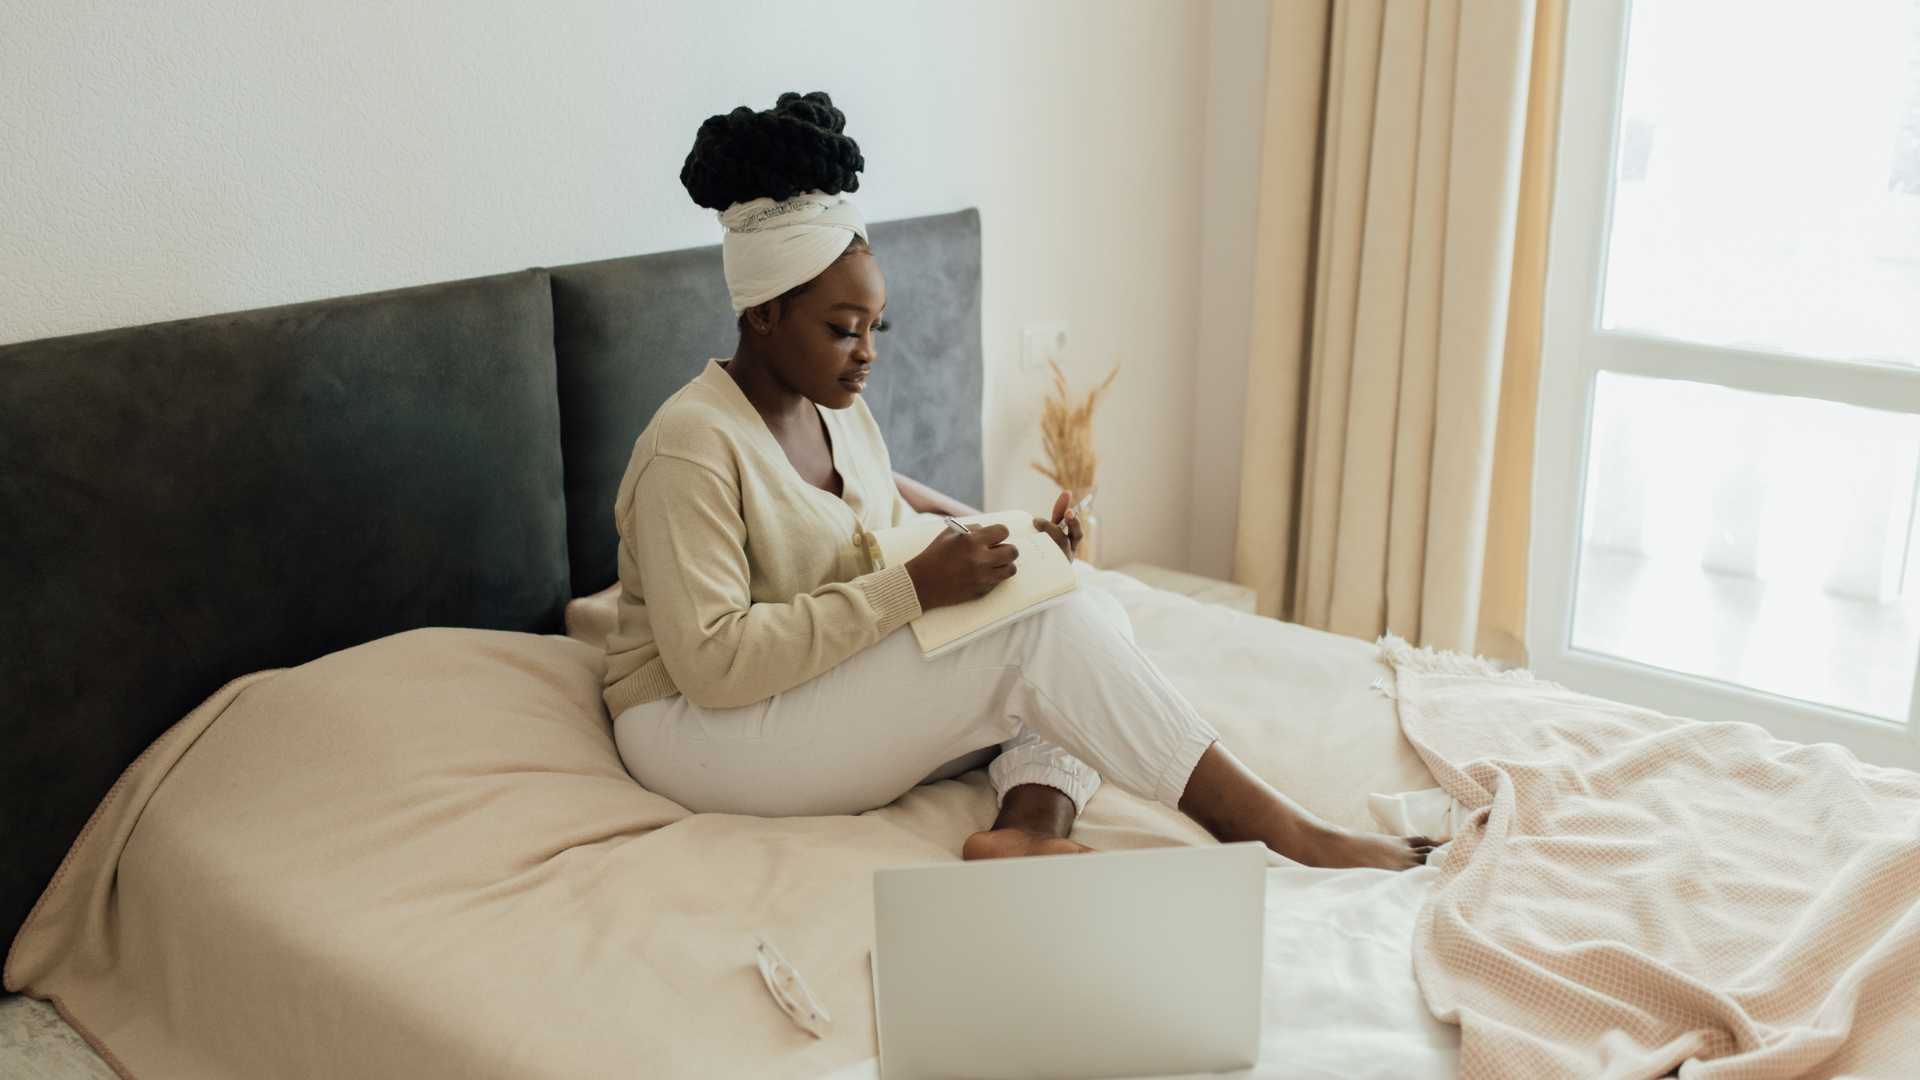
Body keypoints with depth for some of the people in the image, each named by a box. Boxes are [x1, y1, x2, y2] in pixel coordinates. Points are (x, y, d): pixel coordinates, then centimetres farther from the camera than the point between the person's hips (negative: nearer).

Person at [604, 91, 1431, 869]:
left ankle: (1029, 826, -32)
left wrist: (996, 541, -5)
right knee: (1043, 627, -24)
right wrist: (913, 589, -29)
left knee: (1089, 617, -9)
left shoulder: (836, 412, 7)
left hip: (829, 693, 9)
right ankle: (1289, 836, -21)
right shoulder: (694, 445, -20)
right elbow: (711, 663, -27)